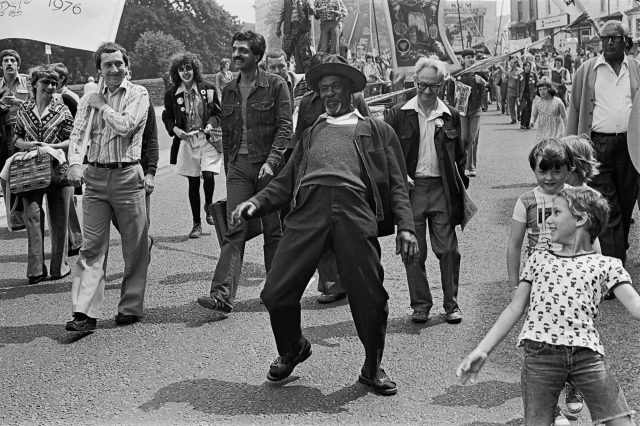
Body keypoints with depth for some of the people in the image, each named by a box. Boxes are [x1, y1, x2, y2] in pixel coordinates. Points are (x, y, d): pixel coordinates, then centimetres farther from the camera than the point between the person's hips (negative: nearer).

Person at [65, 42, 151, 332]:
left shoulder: (138, 94, 2)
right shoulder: (90, 98, 12)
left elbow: (125, 126, -14)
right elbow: (77, 135, 2)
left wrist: (102, 105, -1)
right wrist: (74, 164, -14)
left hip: (127, 176, -2)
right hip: (95, 177, 2)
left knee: (135, 246, 4)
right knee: (92, 246, -2)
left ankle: (130, 308, 17)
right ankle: (85, 313, -3)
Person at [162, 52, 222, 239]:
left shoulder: (208, 88, 0)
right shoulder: (172, 94, 1)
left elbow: (218, 112, 8)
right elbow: (167, 117, 11)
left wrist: (211, 124, -11)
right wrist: (174, 129, -9)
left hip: (208, 139, -1)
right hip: (186, 141, 1)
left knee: (208, 175, -19)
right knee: (193, 183, 5)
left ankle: (208, 205, 14)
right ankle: (196, 224, 16)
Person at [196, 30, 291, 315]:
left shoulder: (275, 86, -1)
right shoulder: (229, 91, 14)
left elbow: (285, 128, -8)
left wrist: (271, 161, -20)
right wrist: (228, 167, 16)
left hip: (268, 165, -3)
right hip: (238, 166, 3)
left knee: (273, 230, 5)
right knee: (234, 230, -6)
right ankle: (222, 295, -13)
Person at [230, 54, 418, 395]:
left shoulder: (376, 130, 24)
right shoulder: (311, 133, 33)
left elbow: (396, 184, 15)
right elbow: (286, 181, 24)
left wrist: (405, 226, 0)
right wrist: (256, 203, 6)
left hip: (355, 210, -2)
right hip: (309, 208, 3)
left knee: (369, 296, -7)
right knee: (276, 293, -5)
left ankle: (372, 368, 19)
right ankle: (291, 350, 25)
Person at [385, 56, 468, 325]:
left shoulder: (450, 116, 7)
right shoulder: (398, 114, 2)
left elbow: (459, 156, 13)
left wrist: (463, 186, 8)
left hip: (442, 189, 1)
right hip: (411, 189, 0)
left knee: (448, 250, 3)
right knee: (414, 252, 5)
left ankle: (451, 304, 15)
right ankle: (420, 305, 16)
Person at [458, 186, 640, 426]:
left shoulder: (606, 265, 12)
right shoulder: (539, 259, 19)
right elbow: (514, 309, 17)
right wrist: (482, 350, 10)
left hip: (586, 353, -1)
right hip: (539, 352, 1)